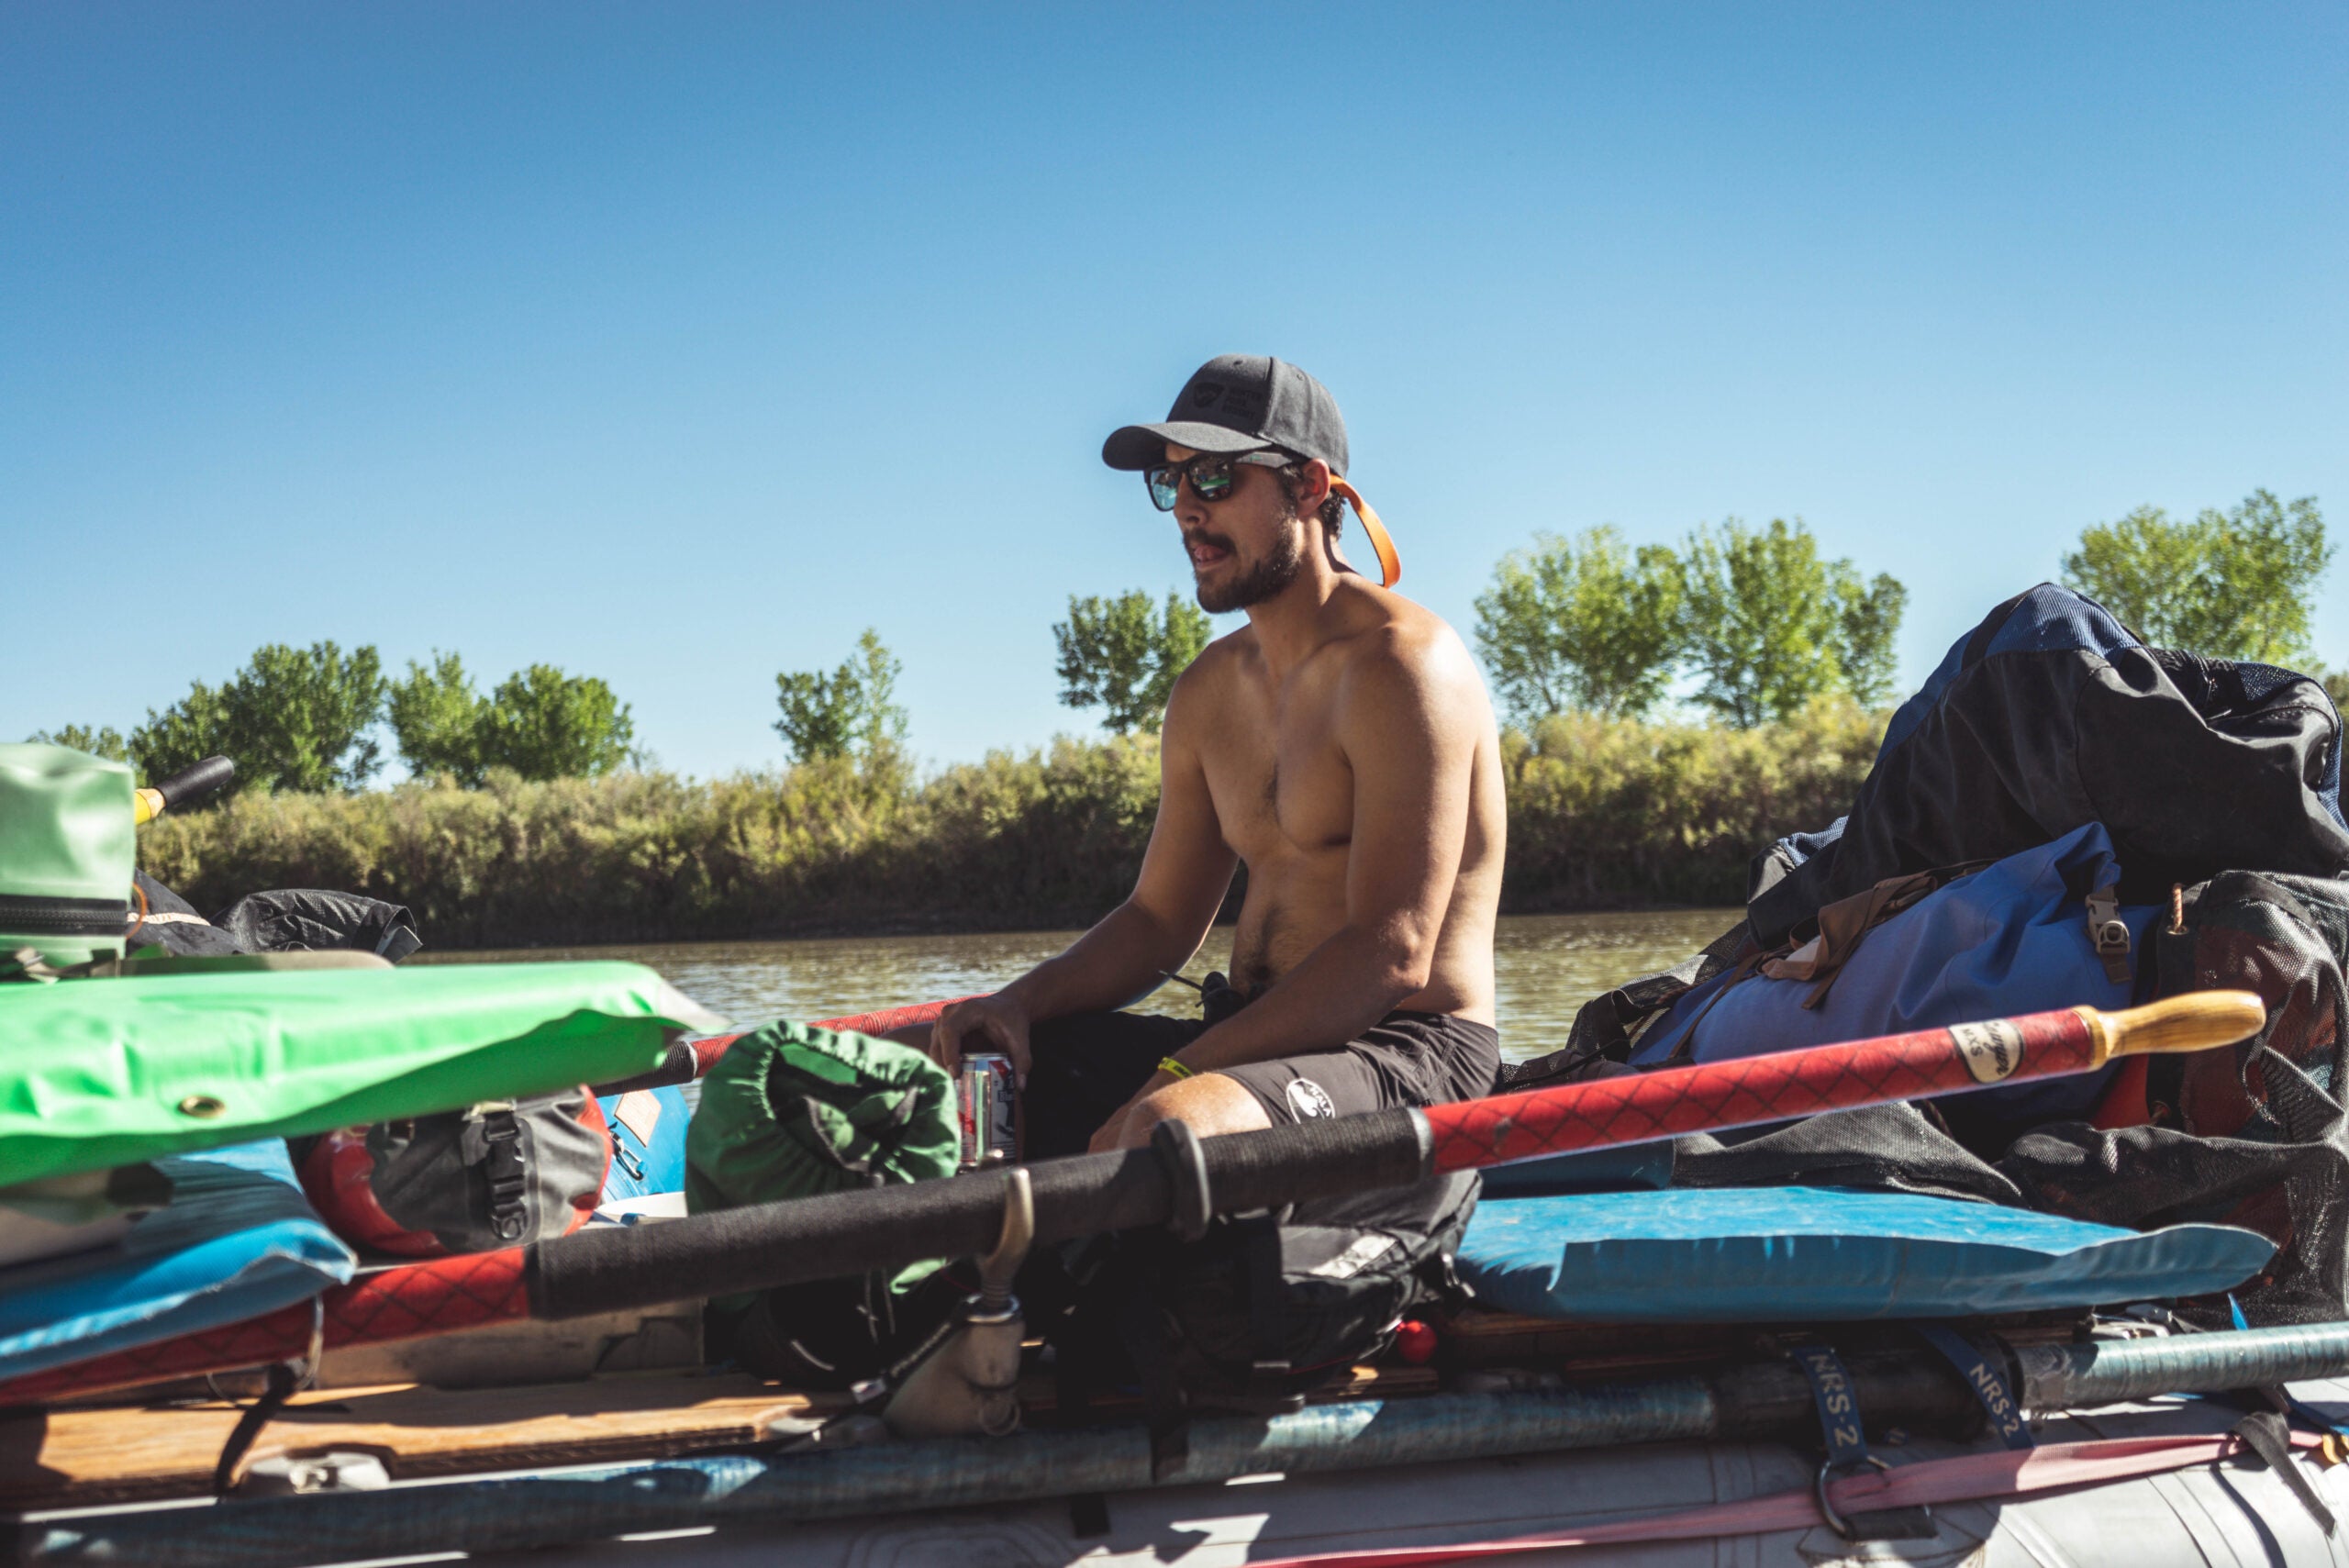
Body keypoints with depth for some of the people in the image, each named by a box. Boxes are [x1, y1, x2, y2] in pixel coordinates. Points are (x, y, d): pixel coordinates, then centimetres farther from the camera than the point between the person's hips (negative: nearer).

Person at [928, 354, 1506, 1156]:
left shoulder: (1401, 665, -14)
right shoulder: (1210, 690, 13)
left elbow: (1392, 956, -21)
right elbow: (1161, 919, 18)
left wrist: (1173, 1078, -23)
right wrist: (1019, 1003, -1)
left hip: (1408, 1053, -9)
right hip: (1259, 1045, 9)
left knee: (1166, 1128, -39)